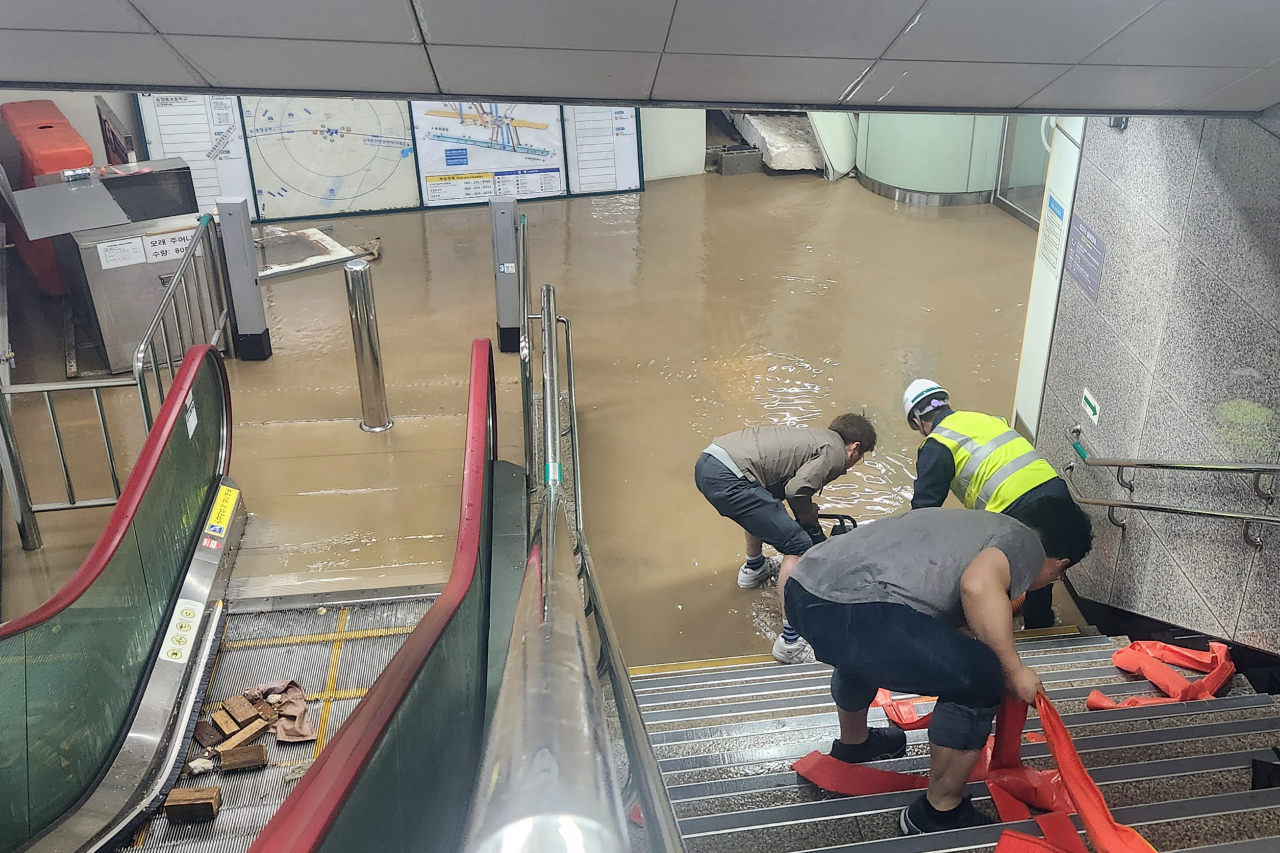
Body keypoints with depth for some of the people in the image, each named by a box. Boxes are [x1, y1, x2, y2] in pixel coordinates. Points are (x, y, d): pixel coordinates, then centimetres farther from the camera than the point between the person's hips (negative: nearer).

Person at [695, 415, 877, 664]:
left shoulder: (814, 438, 29)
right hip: (727, 479, -10)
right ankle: (790, 642, -4)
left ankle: (753, 568, 60)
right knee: (798, 546, -4)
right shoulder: (835, 452, 3)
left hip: (707, 463, 10)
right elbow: (796, 490, -13)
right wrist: (808, 513, 8)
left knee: (761, 506, 38)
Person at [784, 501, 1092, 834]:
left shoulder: (974, 523, 34)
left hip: (803, 586, 10)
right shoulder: (1026, 542, 10)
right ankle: (937, 815, 18)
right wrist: (1013, 670, 1)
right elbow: (978, 585, -13)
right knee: (980, 677, 5)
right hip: (856, 612, -10)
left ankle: (853, 744, 62)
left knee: (862, 651, 40)